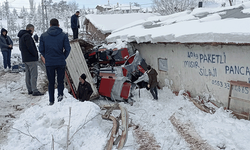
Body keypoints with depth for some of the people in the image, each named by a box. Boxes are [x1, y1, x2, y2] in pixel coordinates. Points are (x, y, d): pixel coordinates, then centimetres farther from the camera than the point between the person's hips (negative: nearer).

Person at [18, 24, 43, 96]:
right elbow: (30, 47, -21)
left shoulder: (21, 36, 16)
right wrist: (35, 54, -8)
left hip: (25, 59, 10)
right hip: (31, 59, -10)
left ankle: (29, 90, 17)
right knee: (34, 74, -8)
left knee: (28, 74, 12)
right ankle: (34, 91, -10)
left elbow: (21, 47, 21)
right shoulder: (27, 36, -16)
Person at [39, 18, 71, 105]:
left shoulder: (43, 36, 2)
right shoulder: (63, 35, -2)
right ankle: (60, 94, -9)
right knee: (60, 80, 14)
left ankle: (51, 101, 12)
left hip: (49, 63, 1)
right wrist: (63, 57, 9)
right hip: (61, 62, -1)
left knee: (51, 82, 11)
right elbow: (67, 49, -5)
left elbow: (41, 49, 3)